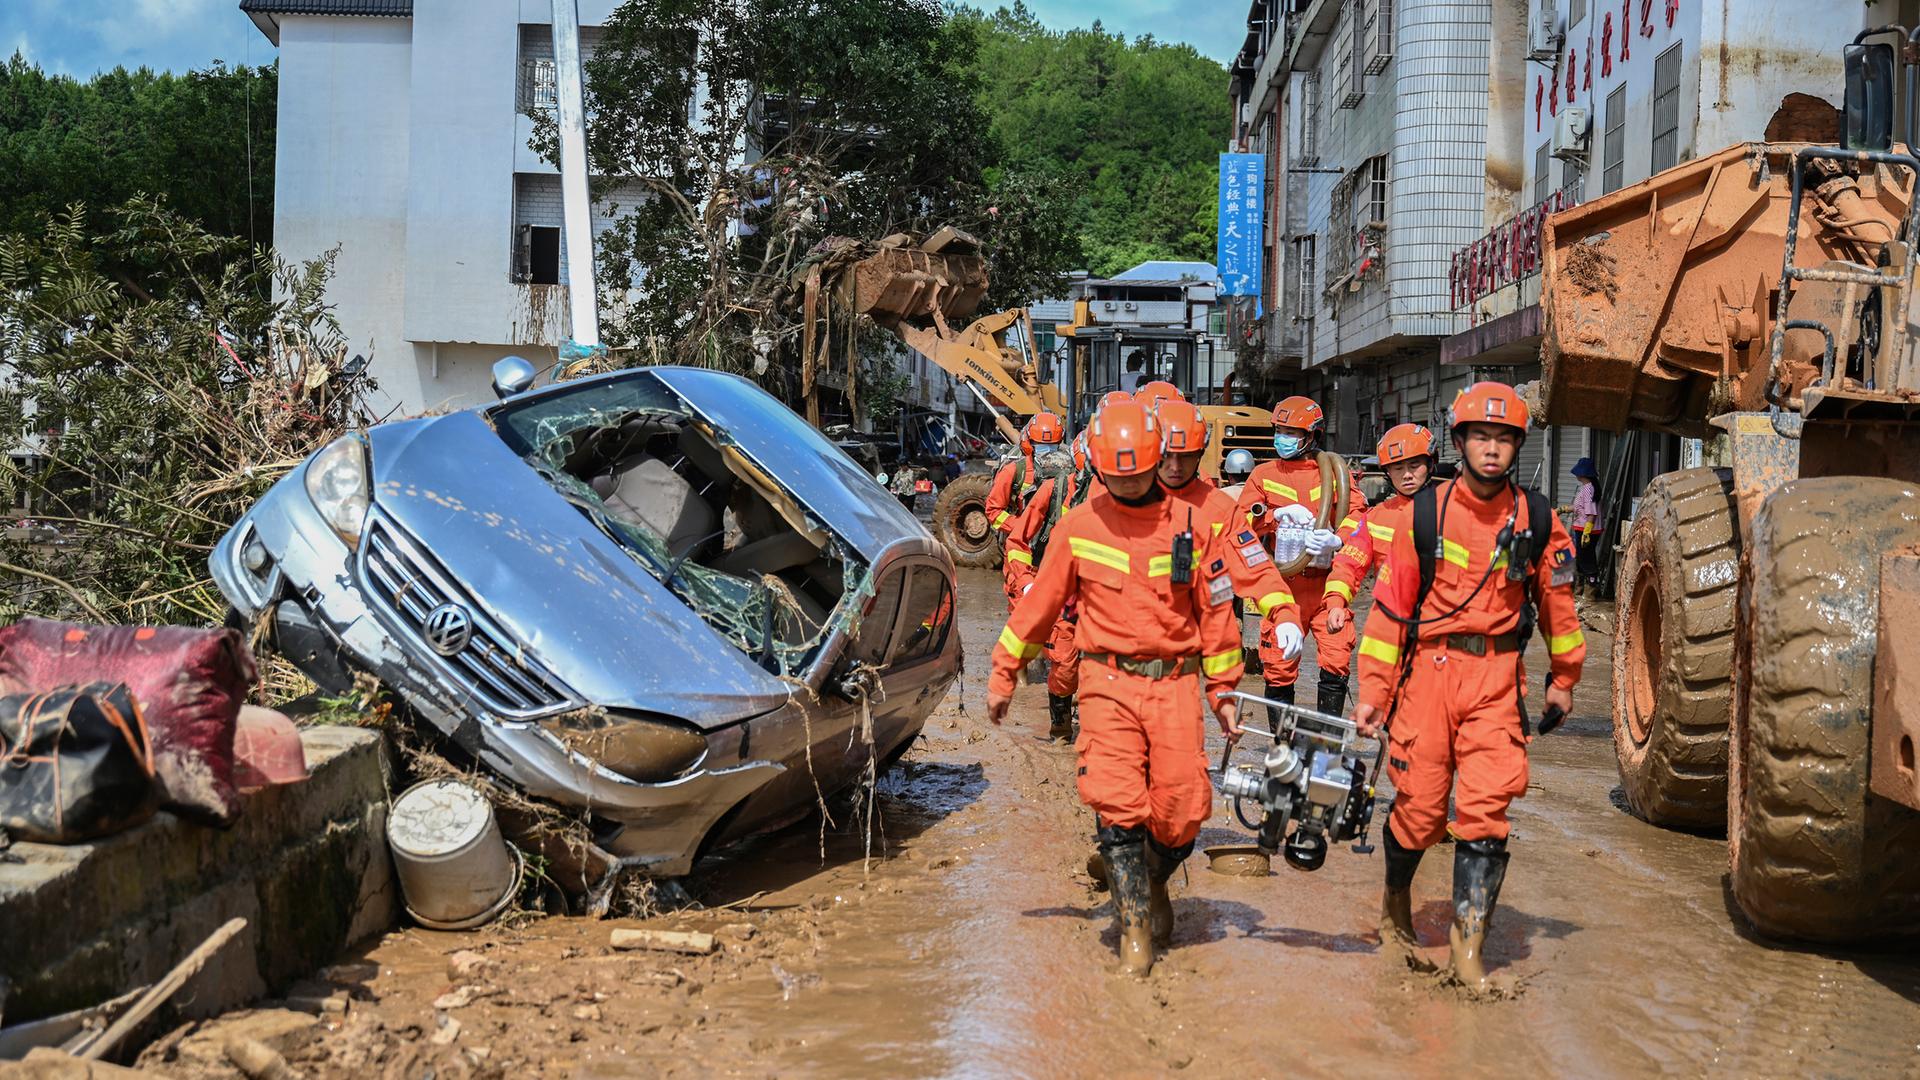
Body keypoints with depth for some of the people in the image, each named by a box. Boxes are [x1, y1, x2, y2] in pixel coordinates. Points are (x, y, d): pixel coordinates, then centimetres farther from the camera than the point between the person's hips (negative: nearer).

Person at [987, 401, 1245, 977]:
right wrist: (1003, 674, 14)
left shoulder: (1189, 523, 4)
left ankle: (1154, 882, 30)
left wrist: (1224, 691, 12)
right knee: (1117, 804, -14)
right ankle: (1134, 923, 1)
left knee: (1182, 813, -2)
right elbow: (1039, 604, 10)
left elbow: (1216, 610, 11)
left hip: (1175, 682, 1)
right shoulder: (1080, 526, 3)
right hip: (1109, 681, -1)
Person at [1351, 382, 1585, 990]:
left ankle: (1469, 936, 1)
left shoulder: (1538, 521, 4)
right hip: (1429, 667, -1)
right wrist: (1372, 691, -1)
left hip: (1497, 677, 1)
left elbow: (1557, 602, 17)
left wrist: (1563, 678, 24)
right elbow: (1390, 605, 0)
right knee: (1419, 803, 2)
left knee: (1486, 807, -8)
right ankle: (1395, 903, 29)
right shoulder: (1426, 512, -1)